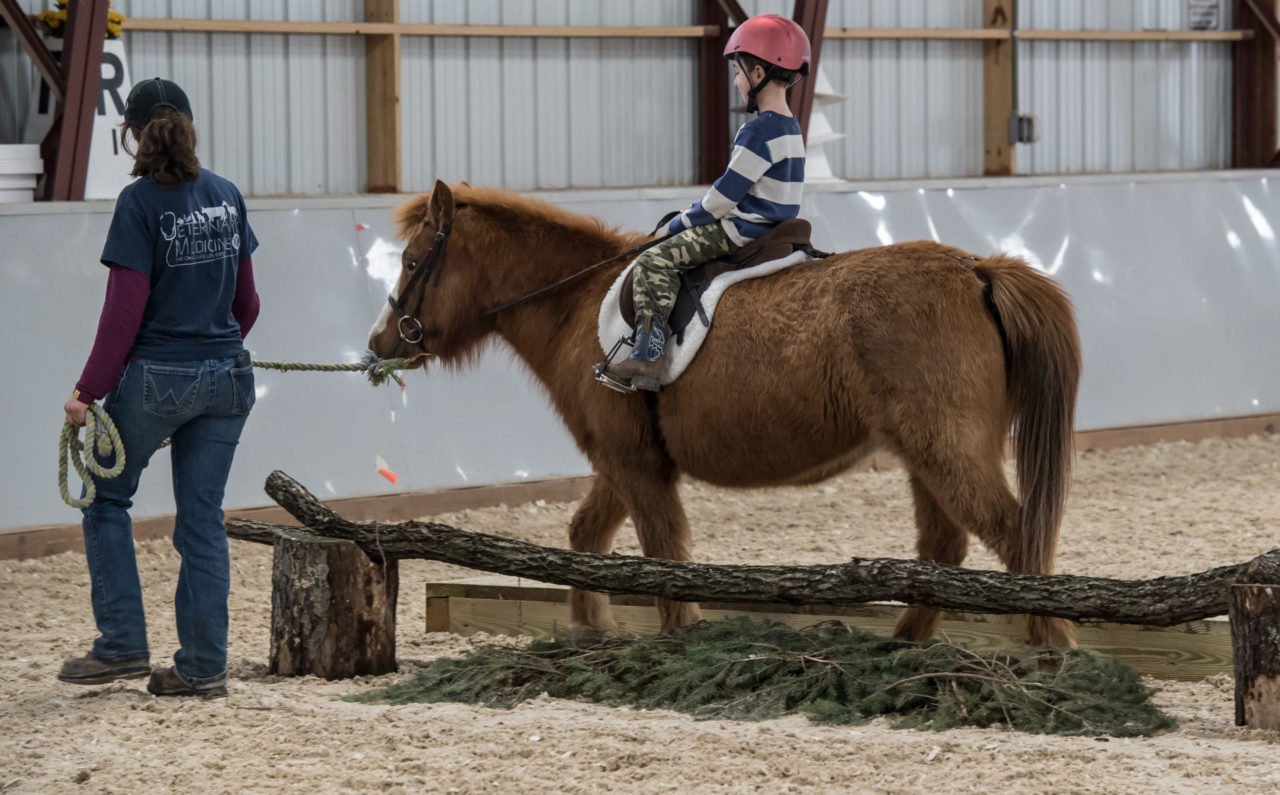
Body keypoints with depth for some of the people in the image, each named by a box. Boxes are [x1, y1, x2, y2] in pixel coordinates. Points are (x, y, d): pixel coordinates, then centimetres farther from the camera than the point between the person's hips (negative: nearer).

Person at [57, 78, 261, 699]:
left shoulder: (140, 202, -12)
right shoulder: (226, 195, 5)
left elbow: (125, 309, -15)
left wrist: (89, 390, -10)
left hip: (156, 376, -5)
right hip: (227, 379, 5)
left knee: (107, 497, 14)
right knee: (203, 519, 9)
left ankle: (123, 646, 9)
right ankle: (203, 666, 8)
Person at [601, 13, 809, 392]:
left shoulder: (759, 132, -20)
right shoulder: (789, 127, 12)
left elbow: (726, 195, -19)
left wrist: (679, 224, -5)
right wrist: (699, 211, 14)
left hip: (742, 232, -10)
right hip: (773, 228, 10)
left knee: (654, 262, -14)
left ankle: (647, 357, -23)